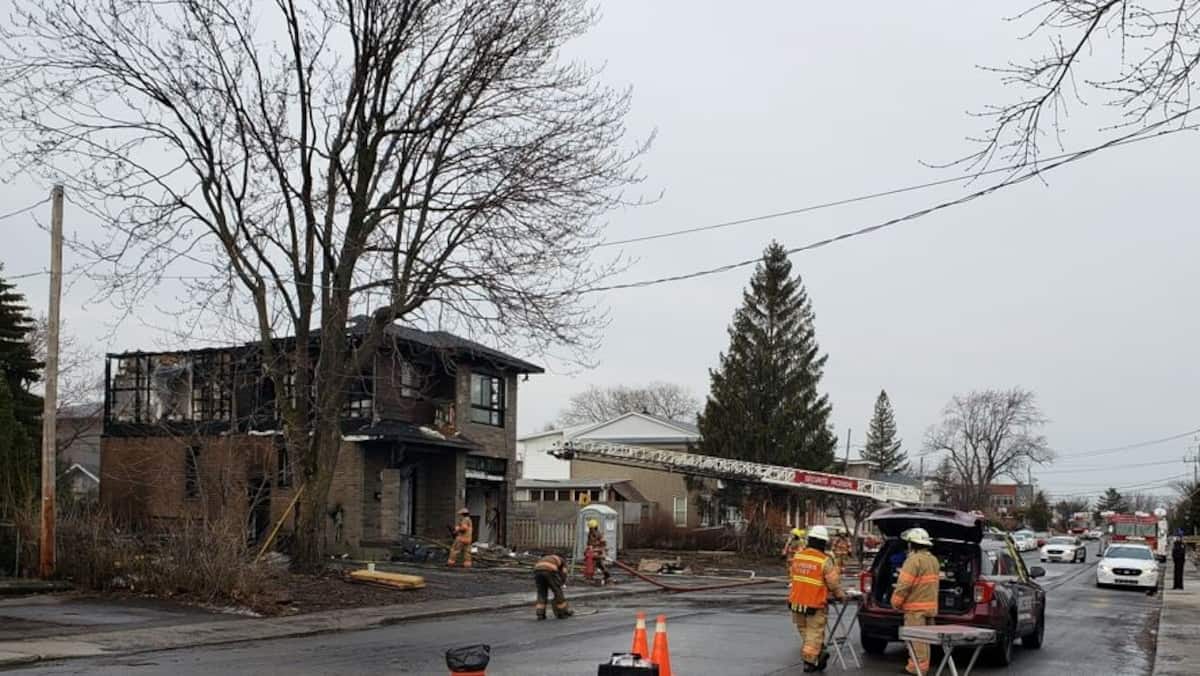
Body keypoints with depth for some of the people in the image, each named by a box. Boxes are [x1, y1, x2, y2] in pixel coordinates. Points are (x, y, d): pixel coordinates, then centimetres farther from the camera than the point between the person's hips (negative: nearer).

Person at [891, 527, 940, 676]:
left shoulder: (914, 560, -16)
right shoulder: (934, 560, 15)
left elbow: (904, 585, -19)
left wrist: (896, 602, -8)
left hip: (916, 607, -9)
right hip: (930, 606, 9)